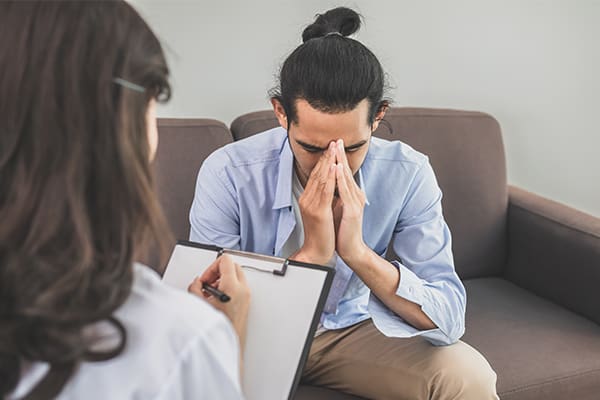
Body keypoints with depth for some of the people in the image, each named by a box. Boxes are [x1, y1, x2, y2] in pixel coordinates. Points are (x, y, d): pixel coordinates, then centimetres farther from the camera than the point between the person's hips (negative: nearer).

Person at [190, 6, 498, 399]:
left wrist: (359, 252, -37)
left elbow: (449, 321, -21)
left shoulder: (408, 175, -19)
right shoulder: (227, 175, -25)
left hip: (354, 325, 2)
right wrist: (310, 253, -37)